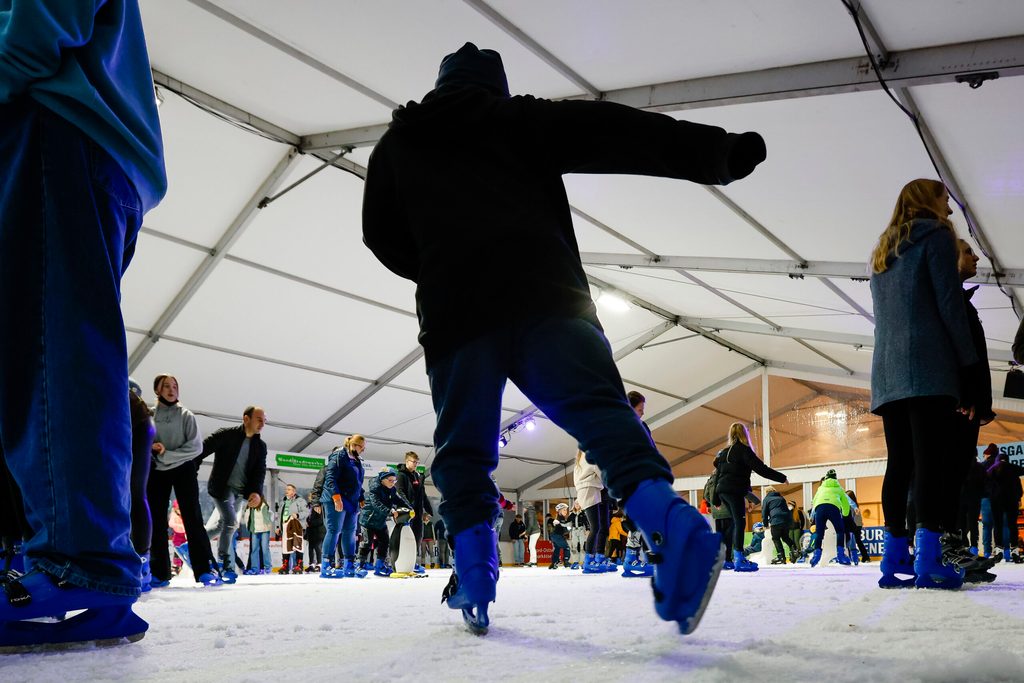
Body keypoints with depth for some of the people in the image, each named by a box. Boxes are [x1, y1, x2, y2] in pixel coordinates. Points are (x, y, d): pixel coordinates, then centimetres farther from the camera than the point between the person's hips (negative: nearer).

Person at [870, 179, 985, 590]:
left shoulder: (883, 253, 27)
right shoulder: (936, 236, 5)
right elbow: (949, 306, -5)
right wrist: (970, 371, -5)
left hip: (886, 372, 7)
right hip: (927, 367, -7)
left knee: (899, 463, 3)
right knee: (930, 460, -12)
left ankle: (894, 560, 0)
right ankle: (928, 560, -18)